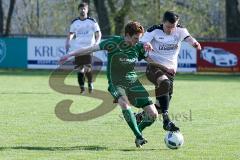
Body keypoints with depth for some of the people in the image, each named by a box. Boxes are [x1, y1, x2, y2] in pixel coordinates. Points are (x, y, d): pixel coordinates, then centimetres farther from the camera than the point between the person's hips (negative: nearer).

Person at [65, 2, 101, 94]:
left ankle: (90, 83, 12)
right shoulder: (75, 22, 10)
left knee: (87, 68, -13)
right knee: (80, 69, -1)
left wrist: (96, 43, -14)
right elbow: (71, 34, 21)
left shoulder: (92, 22, 2)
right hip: (78, 48, 3)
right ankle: (82, 88, 8)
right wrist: (68, 42, 2)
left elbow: (98, 34, 3)